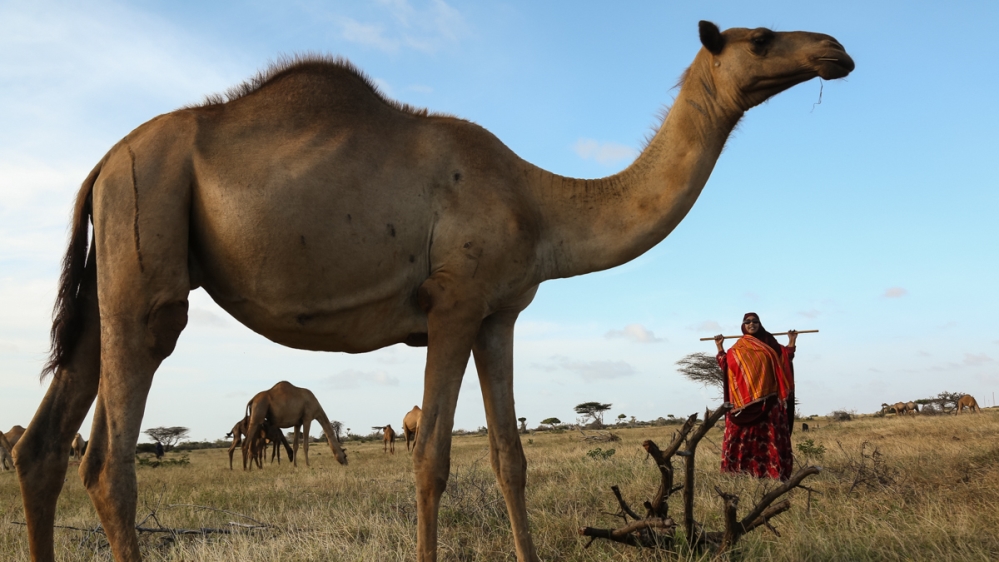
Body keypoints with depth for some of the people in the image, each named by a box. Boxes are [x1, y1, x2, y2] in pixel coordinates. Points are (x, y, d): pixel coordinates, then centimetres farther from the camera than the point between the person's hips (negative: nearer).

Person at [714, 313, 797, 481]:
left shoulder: (769, 342, 12)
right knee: (745, 433, -4)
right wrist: (720, 348, 2)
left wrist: (791, 342, 5)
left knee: (770, 431, -2)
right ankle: (745, 466, -1)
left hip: (768, 396, 1)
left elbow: (784, 359, 11)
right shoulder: (738, 347, 10)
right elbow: (726, 365, 6)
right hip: (745, 397, 0)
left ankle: (773, 468, 0)